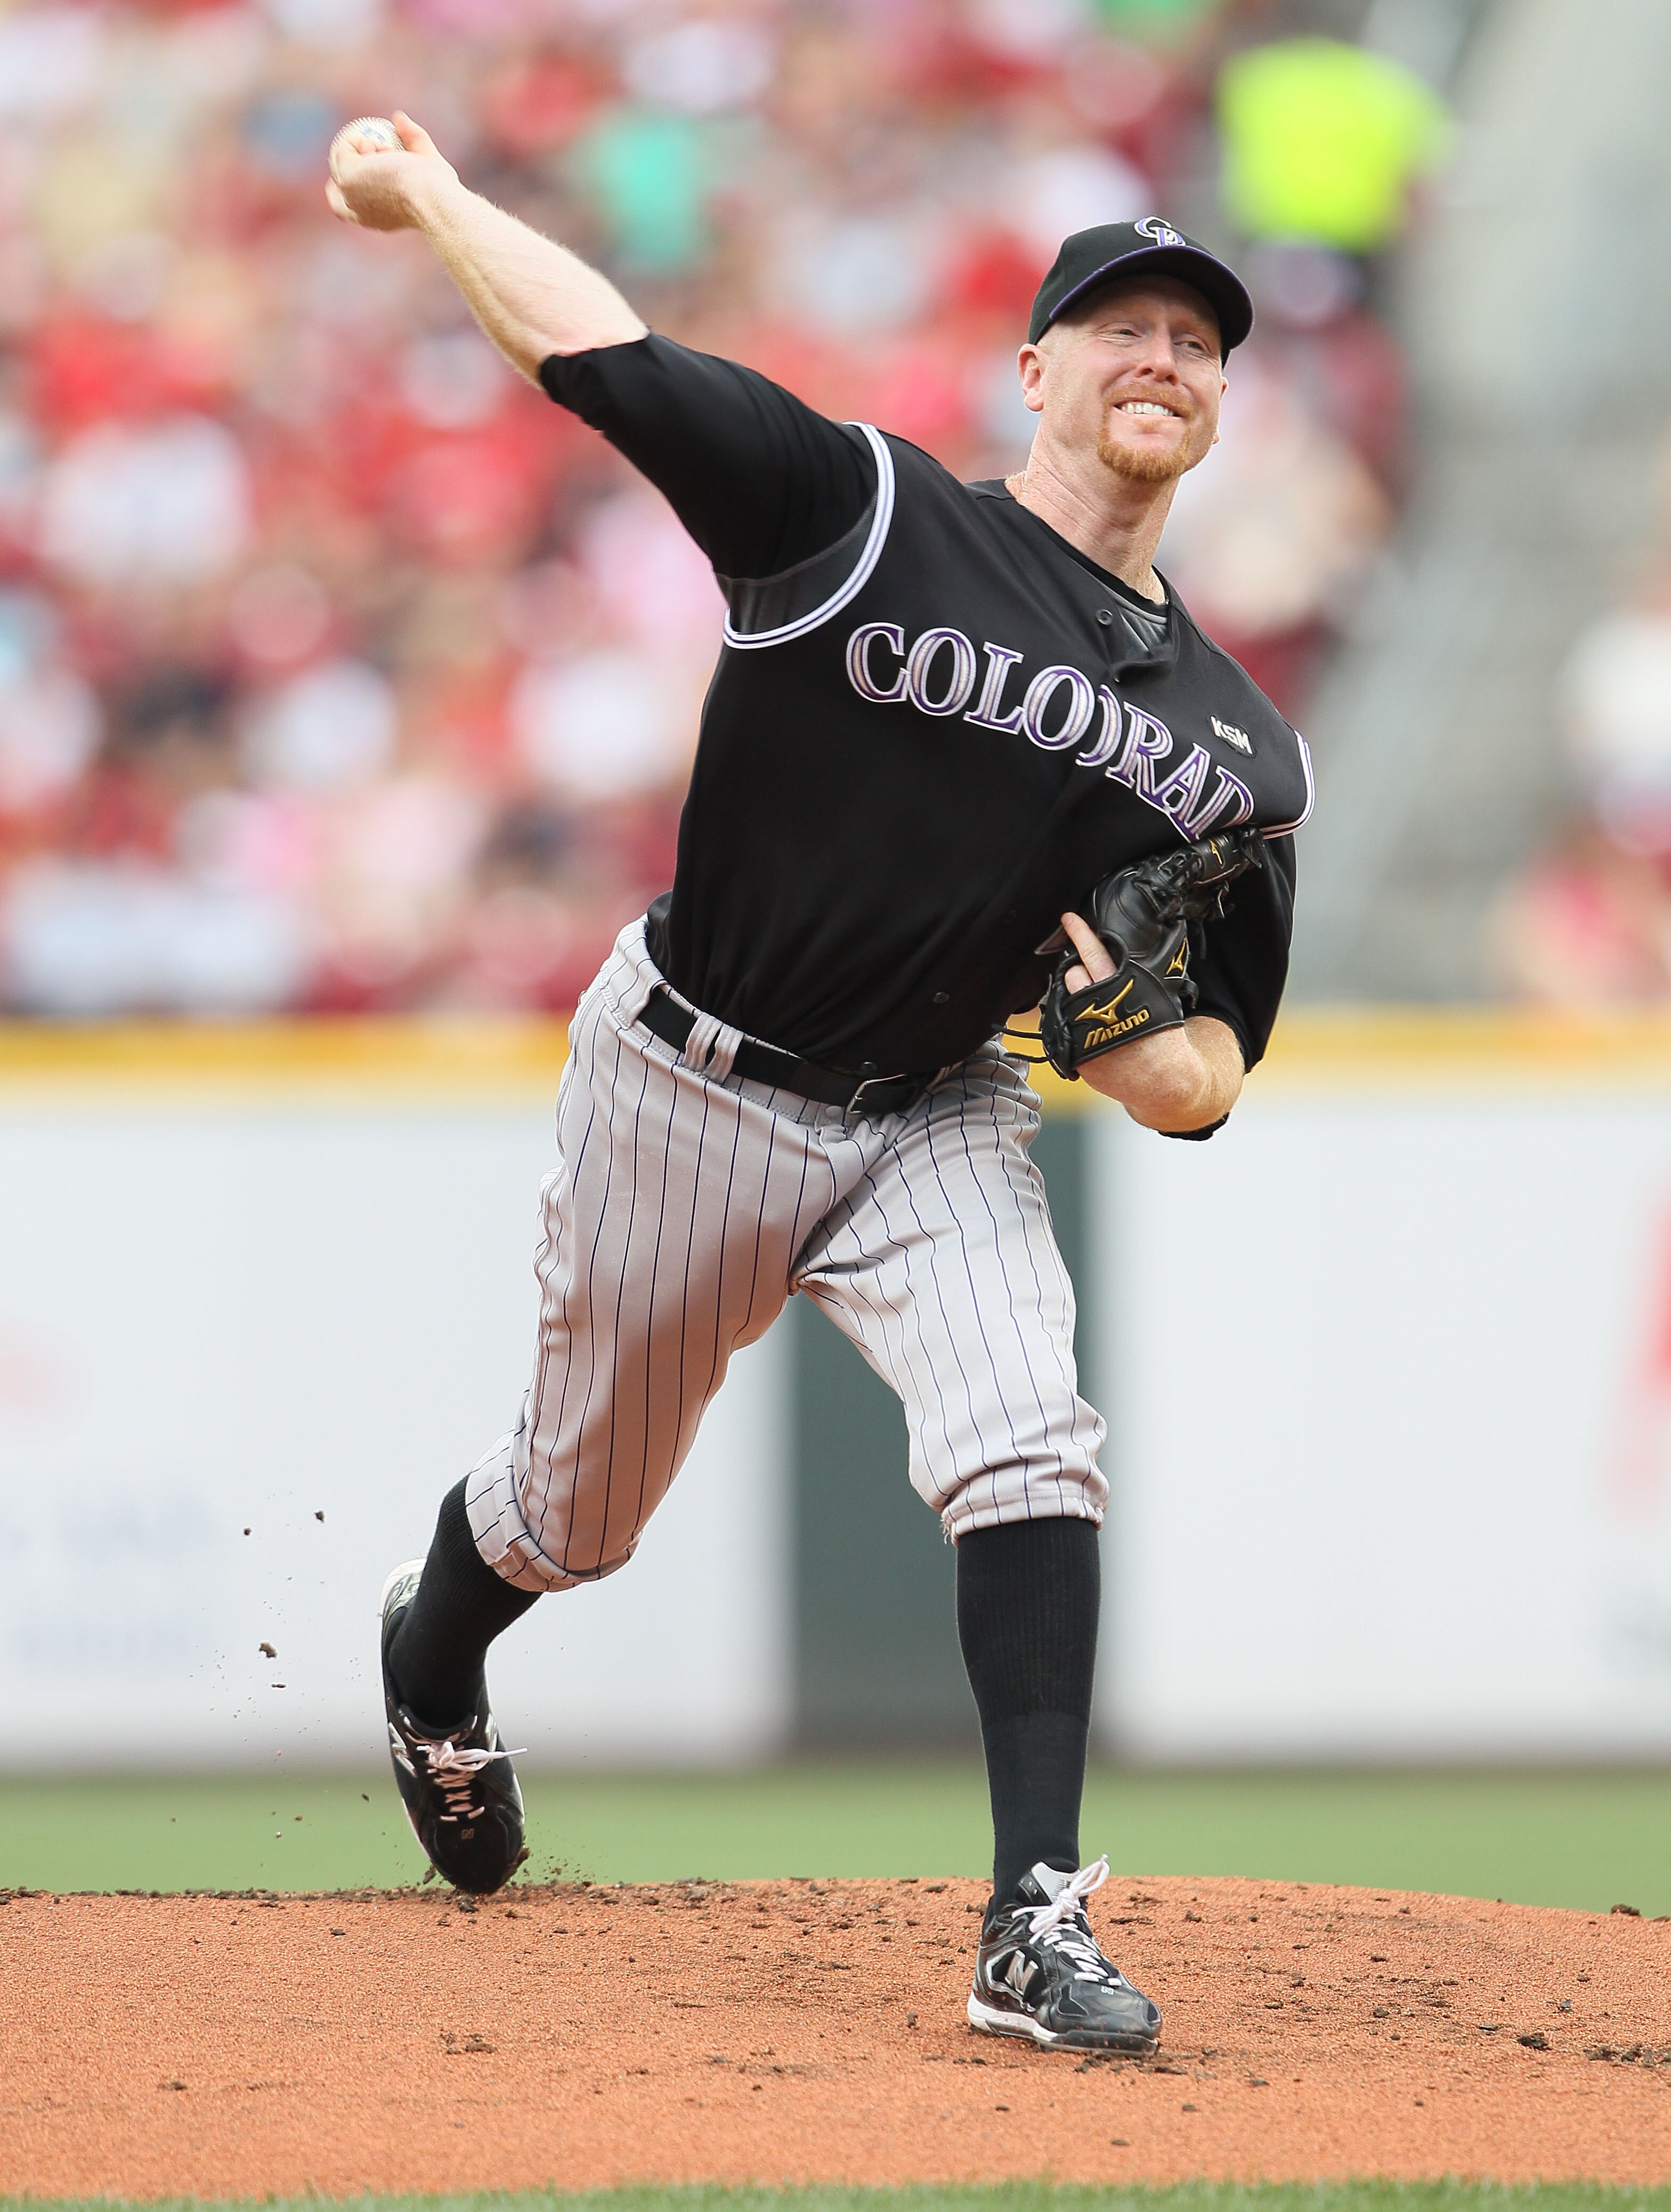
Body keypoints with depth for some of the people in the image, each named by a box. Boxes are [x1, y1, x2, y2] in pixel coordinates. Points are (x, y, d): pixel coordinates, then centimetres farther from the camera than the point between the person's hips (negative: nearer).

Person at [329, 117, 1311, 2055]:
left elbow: (1202, 1088, 3)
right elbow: (592, 348, -17)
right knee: (583, 1501, 14)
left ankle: (1037, 1929, -24)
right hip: (690, 1088, -3)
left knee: (1029, 1452, -23)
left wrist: (1117, 1037, -20)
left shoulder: (1236, 749, 0)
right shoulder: (865, 517, -14)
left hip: (934, 1127, 3)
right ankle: (431, 1667, 50)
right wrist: (421, 188, -4)